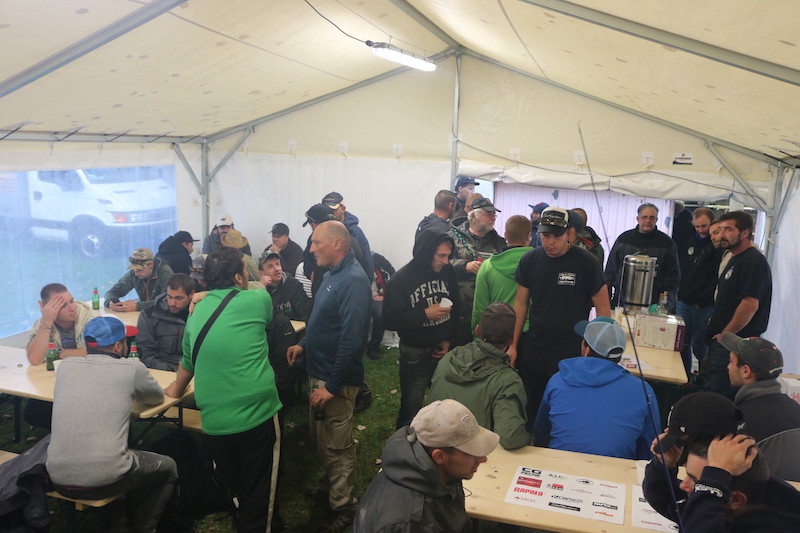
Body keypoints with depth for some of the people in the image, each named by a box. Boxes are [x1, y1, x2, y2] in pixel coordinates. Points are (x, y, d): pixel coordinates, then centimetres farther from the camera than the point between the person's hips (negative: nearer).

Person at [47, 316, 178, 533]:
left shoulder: (65, 365, 5)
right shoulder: (131, 368, -6)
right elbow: (157, 398, 13)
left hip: (59, 479, 5)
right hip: (105, 481, -5)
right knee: (169, 468, 22)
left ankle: (116, 515, 41)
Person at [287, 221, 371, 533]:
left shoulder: (353, 280, -23)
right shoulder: (333, 274, 8)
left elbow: (352, 338, -28)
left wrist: (332, 386, -25)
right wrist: (304, 344, 6)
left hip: (335, 379, -9)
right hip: (319, 371, 9)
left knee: (336, 446, 6)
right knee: (322, 437, 24)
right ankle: (331, 482, 46)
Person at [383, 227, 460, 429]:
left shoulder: (448, 272, -2)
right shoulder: (401, 279, -15)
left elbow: (456, 308, 9)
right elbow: (390, 320, -16)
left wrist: (448, 339, 1)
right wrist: (425, 314, -22)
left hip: (444, 350, 4)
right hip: (415, 354, -4)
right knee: (411, 407, 8)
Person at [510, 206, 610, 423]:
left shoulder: (586, 262, -10)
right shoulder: (529, 260, 0)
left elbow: (603, 309, -4)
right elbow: (521, 303, 6)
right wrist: (513, 345, 4)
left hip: (571, 353, -3)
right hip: (533, 350, 4)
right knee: (530, 408, 13)